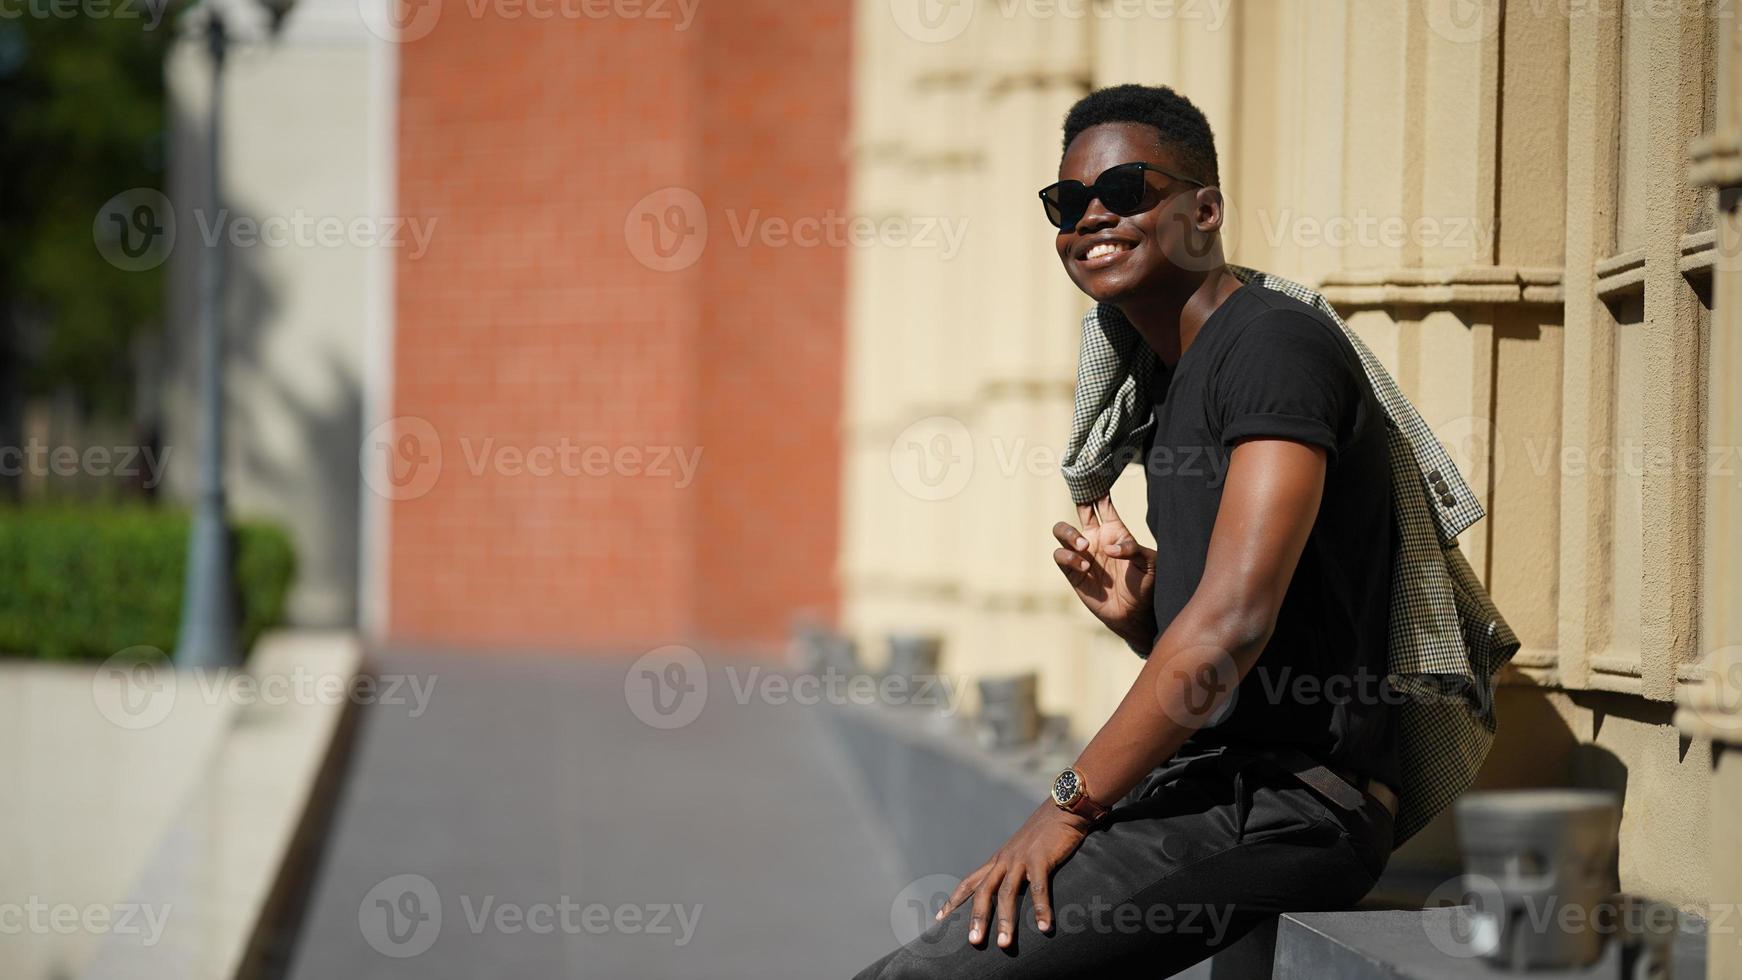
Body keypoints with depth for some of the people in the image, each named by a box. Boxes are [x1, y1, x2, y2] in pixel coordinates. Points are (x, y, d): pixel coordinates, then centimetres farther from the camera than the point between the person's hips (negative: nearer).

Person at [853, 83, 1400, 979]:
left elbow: (1233, 620, -22)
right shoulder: (1170, 386, 20)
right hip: (1214, 786, 10)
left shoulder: (1276, 345, -11)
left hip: (1289, 802, -10)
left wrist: (1072, 803, -18)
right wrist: (1136, 616, 3)